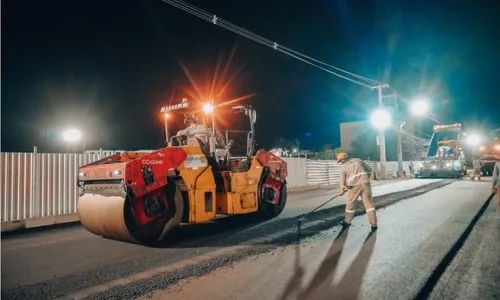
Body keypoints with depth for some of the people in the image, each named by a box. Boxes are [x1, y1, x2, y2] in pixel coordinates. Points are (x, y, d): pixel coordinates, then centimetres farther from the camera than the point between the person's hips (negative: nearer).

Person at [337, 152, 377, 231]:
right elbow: (369, 169, 21)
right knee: (369, 203, 3)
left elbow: (342, 182, 8)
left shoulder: (343, 167, 5)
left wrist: (341, 192, 23)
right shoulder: (358, 160, 13)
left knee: (350, 204, 15)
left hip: (354, 186, -2)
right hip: (365, 183, 2)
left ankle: (347, 221, 31)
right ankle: (373, 224, -1)